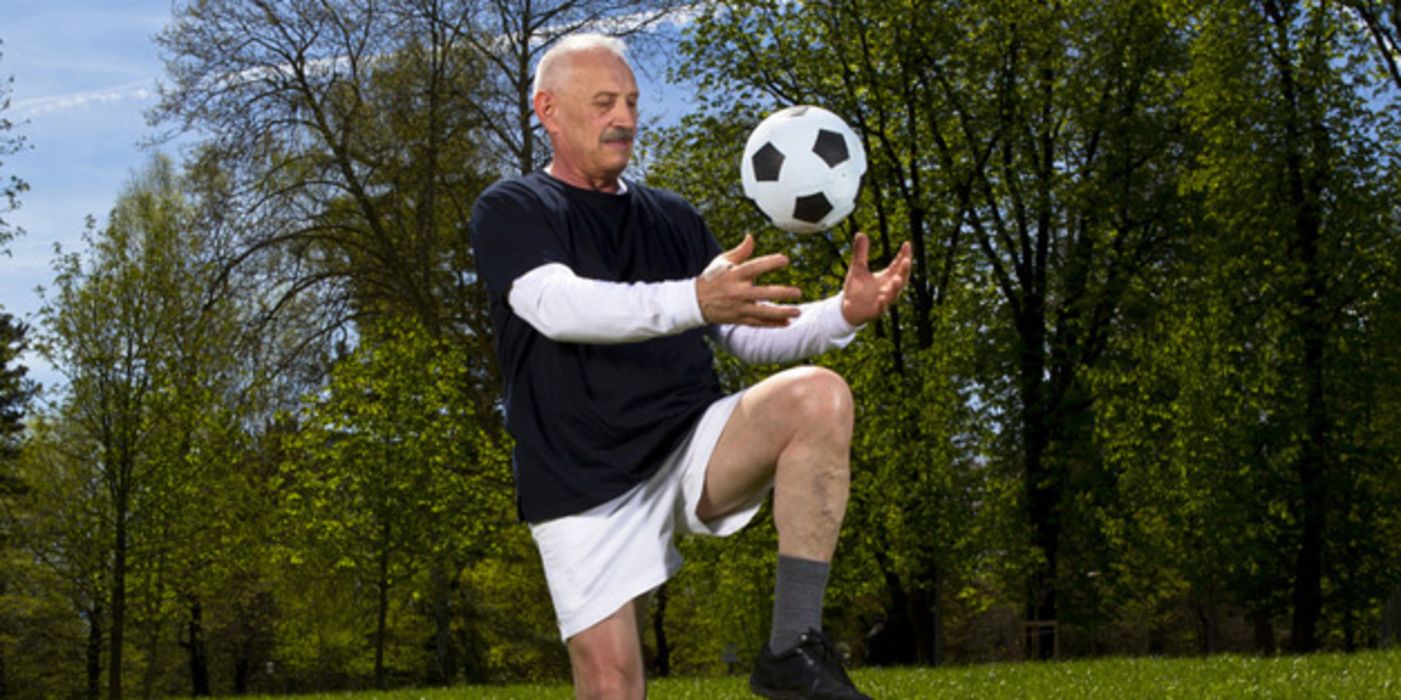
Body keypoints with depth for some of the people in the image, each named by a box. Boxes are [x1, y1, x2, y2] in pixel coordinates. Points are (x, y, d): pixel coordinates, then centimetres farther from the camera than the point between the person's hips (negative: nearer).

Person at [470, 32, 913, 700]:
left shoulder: (672, 218, 18)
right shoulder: (510, 211, 0)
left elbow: (745, 333, 16)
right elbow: (559, 306, -21)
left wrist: (844, 313, -5)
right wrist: (695, 301, -37)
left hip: (692, 446, 3)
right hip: (586, 481, -3)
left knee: (819, 395, -24)